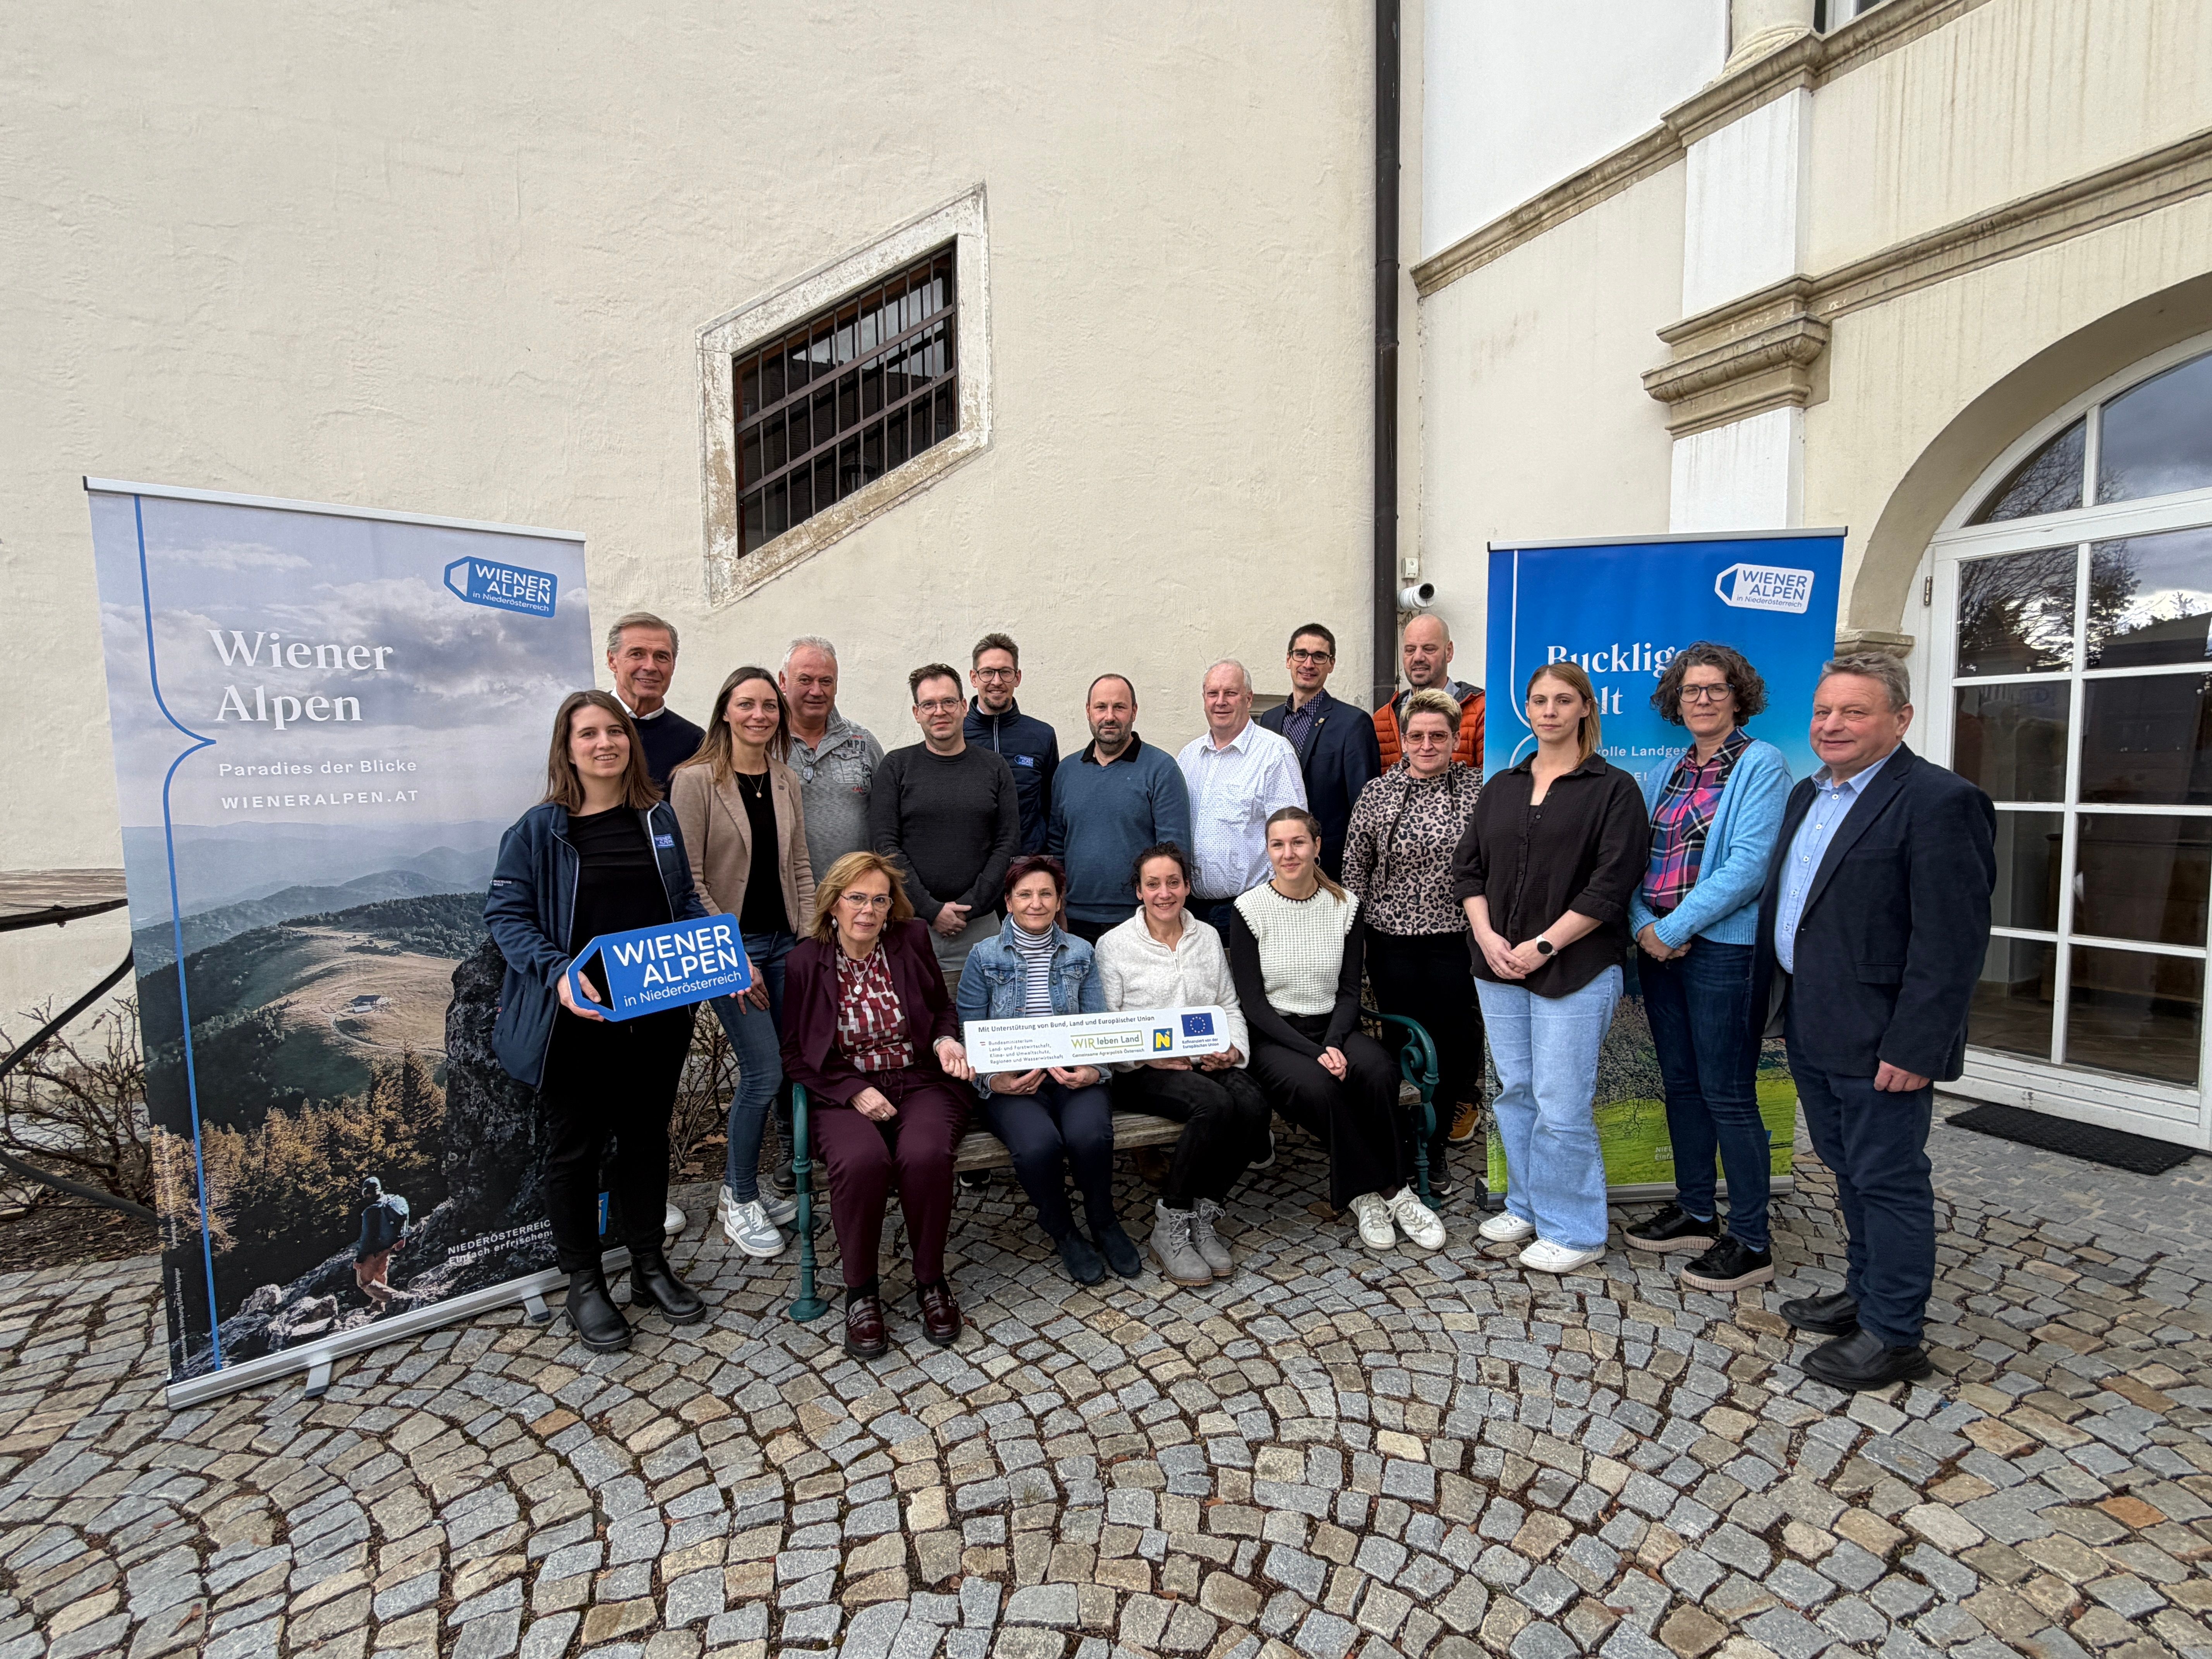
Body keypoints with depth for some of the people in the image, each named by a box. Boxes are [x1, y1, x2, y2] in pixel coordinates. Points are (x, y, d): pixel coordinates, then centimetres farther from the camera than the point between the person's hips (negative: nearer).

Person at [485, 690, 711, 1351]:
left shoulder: (658, 818, 5)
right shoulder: (540, 828, -7)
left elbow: (685, 903, 12)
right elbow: (506, 914, -8)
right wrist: (557, 972, -24)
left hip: (657, 1015, 4)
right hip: (577, 1020, -3)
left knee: (647, 1138, 16)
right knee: (576, 1148, 11)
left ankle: (650, 1267, 33)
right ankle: (584, 1285, 28)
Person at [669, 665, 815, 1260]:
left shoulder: (786, 781, 8)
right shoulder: (695, 780, -9)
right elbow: (689, 880, -12)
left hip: (783, 942, 6)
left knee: (778, 1070, 8)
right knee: (766, 1072, -7)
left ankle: (741, 1186, 28)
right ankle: (739, 1202, 14)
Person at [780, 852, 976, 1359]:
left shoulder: (912, 941, 3)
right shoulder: (805, 963, -1)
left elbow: (943, 1011, 15)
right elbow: (794, 1055, 2)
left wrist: (946, 1041, -8)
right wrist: (854, 1091, -11)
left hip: (920, 1083, 1)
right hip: (844, 1093, -1)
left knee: (925, 1155, -31)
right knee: (861, 1160, -33)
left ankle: (931, 1280, -4)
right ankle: (860, 1291, -7)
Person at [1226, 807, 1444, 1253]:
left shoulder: (1345, 905, 4)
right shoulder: (1248, 910, -5)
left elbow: (1350, 992, 3)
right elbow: (1253, 1003, -8)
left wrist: (1334, 1044, -16)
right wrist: (1312, 1052, -19)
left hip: (1333, 1029, 3)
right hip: (1274, 1037, -2)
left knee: (1377, 1069, -29)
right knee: (1316, 1085, -33)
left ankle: (1366, 1193, -11)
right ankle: (1389, 1192, -14)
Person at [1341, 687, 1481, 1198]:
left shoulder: (1478, 791, 1)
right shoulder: (1377, 793, 2)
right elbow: (1354, 870, 6)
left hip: (1455, 940, 0)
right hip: (1392, 940, 0)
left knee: (1450, 1041, 6)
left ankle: (1433, 1148, 28)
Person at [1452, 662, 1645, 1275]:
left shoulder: (1614, 789, -3)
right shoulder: (1500, 788, 13)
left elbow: (1611, 885, -11)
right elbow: (1467, 868, 10)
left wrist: (1544, 945, -14)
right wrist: (1486, 935, -5)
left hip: (1573, 971, -5)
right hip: (1499, 967, 5)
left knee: (1561, 1105, -2)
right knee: (1515, 1093, 13)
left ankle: (1573, 1230, 15)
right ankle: (1526, 1207, 30)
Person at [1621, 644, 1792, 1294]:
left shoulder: (1761, 764, -6)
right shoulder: (1664, 773, 14)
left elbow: (1749, 864, -16)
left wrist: (1674, 929, -16)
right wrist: (1642, 925, -7)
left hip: (1723, 947, -6)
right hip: (1659, 945, 7)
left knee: (1727, 1095, -1)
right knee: (1681, 1085, 15)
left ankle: (1751, 1242, 13)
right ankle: (1695, 1212, 29)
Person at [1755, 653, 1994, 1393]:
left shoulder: (1938, 802, -15)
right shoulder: (1808, 794, 13)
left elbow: (1952, 939, -19)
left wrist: (1914, 1046, -21)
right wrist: (1776, 1000, 14)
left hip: (1878, 1038, -8)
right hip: (1811, 1027, 8)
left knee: (1888, 1180, 5)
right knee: (1849, 1170, 21)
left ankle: (1893, 1335, 20)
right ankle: (1867, 1293, 38)